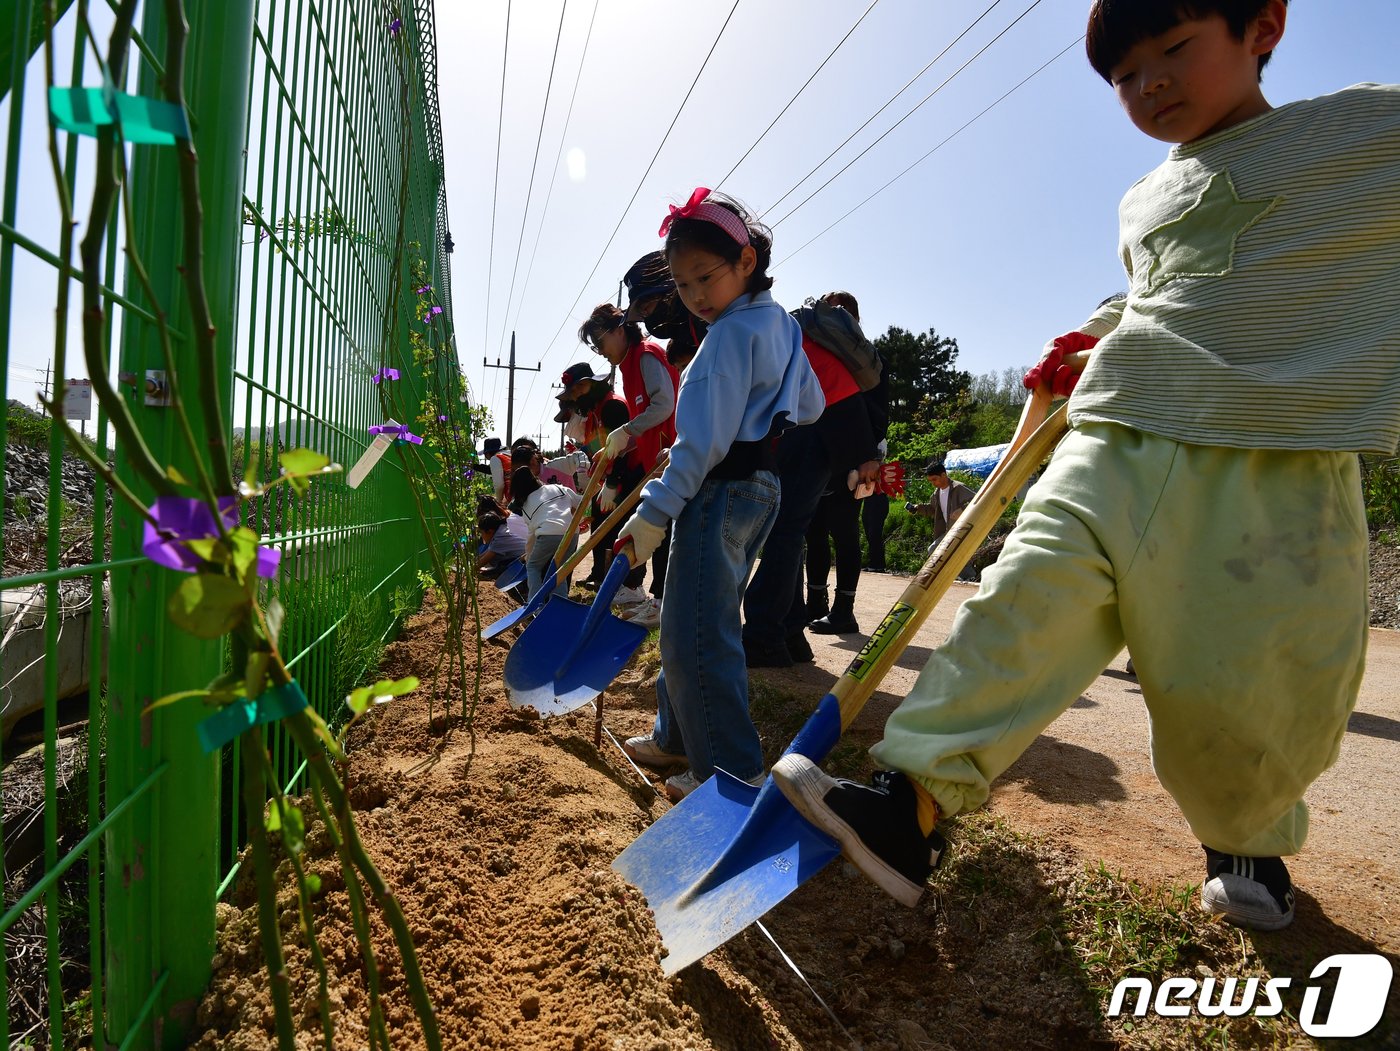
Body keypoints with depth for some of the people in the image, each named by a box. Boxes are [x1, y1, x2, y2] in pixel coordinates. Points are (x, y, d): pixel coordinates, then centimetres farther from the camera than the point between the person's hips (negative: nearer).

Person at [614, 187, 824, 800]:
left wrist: (654, 512, -21)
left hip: (721, 491, -11)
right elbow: (810, 407, 23)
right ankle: (677, 736, 31)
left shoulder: (731, 333, -15)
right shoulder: (781, 325, 14)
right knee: (689, 625, 18)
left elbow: (704, 440, -22)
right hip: (761, 485, 11)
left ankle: (733, 769, 4)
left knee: (697, 638, -6)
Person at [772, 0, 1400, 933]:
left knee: (1243, 692, 1)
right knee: (1026, 602, -15)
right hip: (1118, 443, 4)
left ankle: (1249, 841, 34)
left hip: (1281, 471, -4)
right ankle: (914, 805, -15)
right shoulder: (1144, 204, 22)